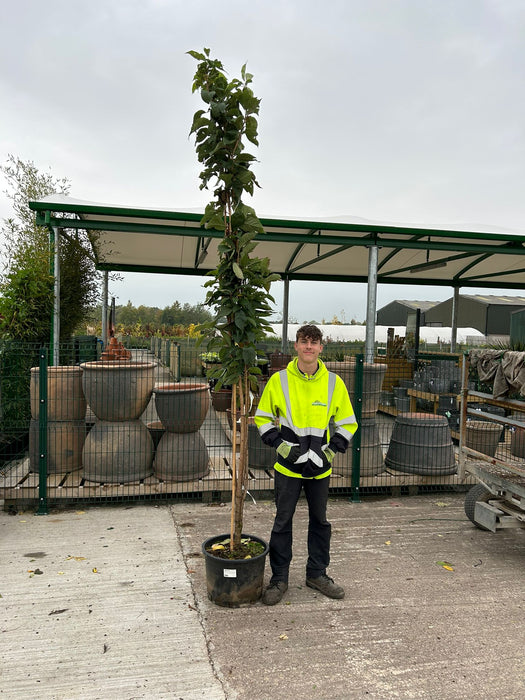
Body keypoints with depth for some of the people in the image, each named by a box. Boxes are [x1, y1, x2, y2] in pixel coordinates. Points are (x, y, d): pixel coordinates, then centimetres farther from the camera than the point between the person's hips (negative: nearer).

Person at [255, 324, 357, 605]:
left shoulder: (334, 383, -1)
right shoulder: (278, 380, -4)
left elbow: (347, 423, 7)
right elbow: (262, 418, 4)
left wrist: (329, 451, -4)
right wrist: (281, 446, -7)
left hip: (320, 468, 2)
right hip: (288, 466, -1)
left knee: (320, 521, 15)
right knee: (282, 521, 7)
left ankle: (317, 573, 33)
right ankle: (279, 578, 23)